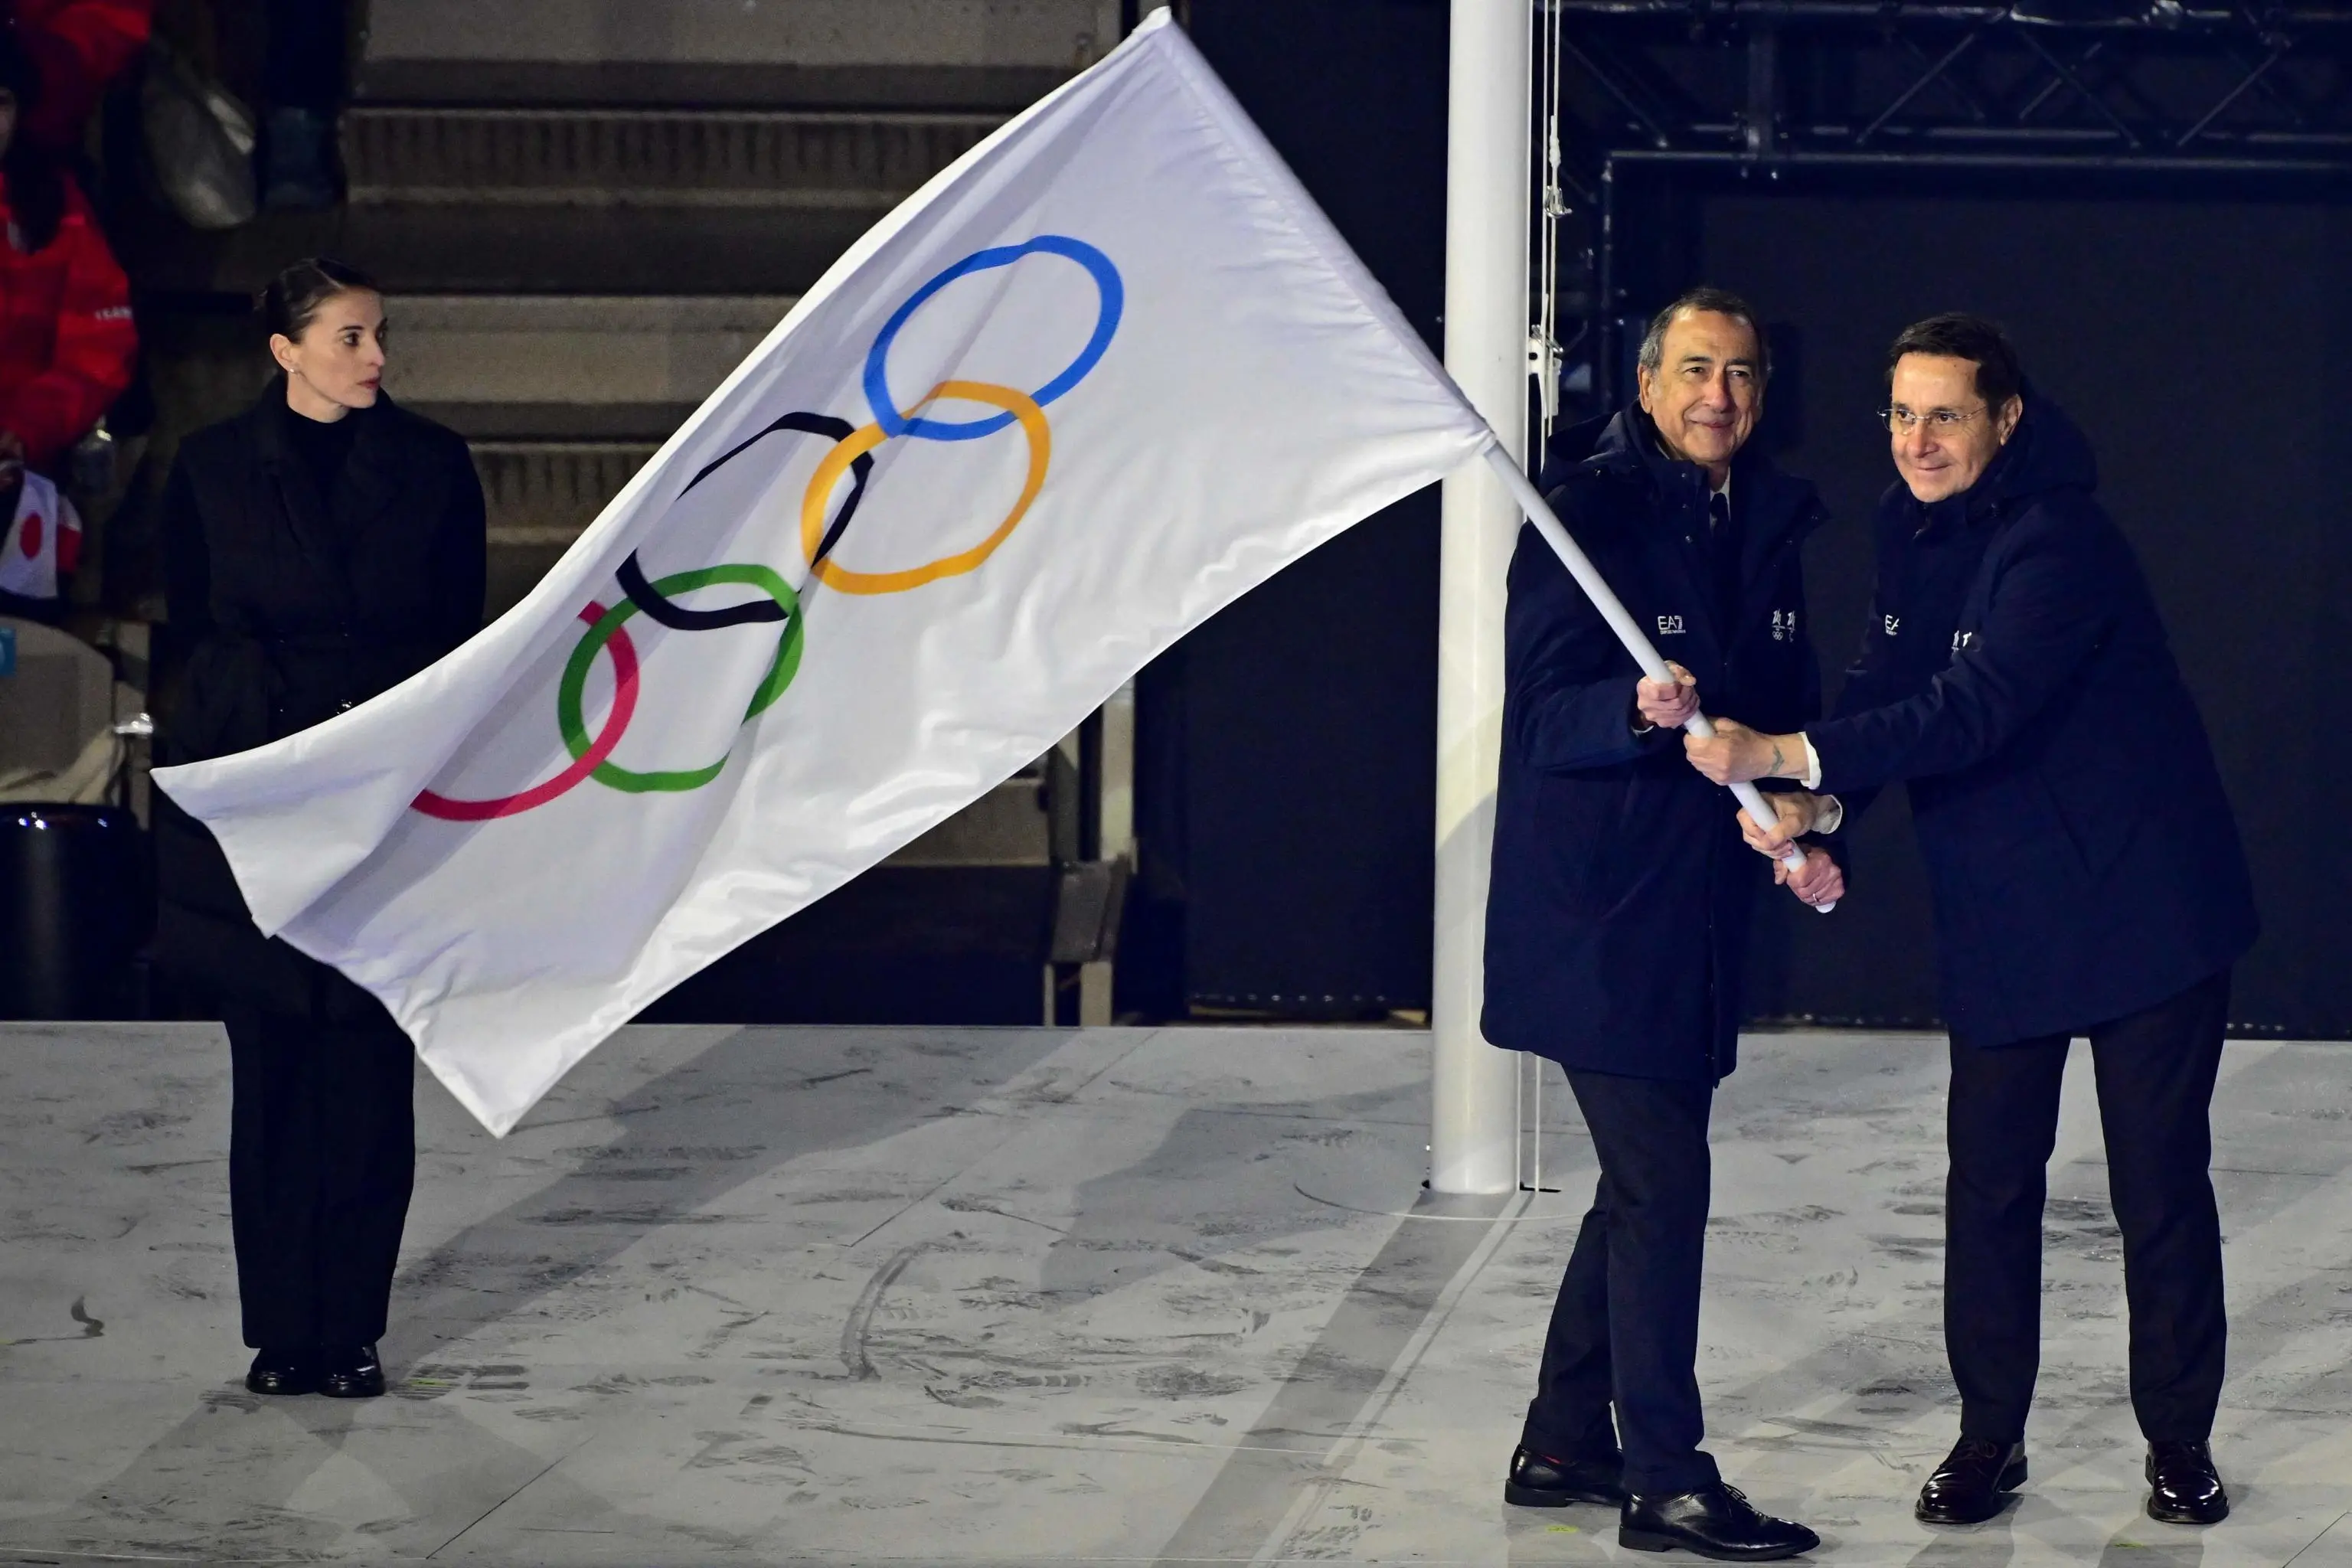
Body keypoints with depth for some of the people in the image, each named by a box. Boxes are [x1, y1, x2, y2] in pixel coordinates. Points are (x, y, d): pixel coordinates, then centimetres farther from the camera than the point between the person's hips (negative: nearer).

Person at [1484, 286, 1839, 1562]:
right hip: (1596, 915, -8)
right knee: (1663, 1184, -8)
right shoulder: (1587, 514, -12)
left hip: (1699, 910, 8)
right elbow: (1540, 714, -17)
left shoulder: (1767, 527, 10)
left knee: (1646, 1180, 15)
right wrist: (1639, 710, -36)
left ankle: (1565, 1444, 26)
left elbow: (1788, 711, 18)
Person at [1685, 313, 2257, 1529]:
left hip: (2139, 904, -7)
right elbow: (1882, 696, 5)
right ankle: (1990, 1433, 17)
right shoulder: (1916, 537, 5)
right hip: (2000, 916, 7)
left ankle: (2179, 1441, 14)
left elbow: (1973, 710, -31)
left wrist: (1781, 755, -34)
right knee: (1989, 1182, 7)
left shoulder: (2057, 541, -21)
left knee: (2160, 1183, 2)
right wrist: (1817, 803, -16)